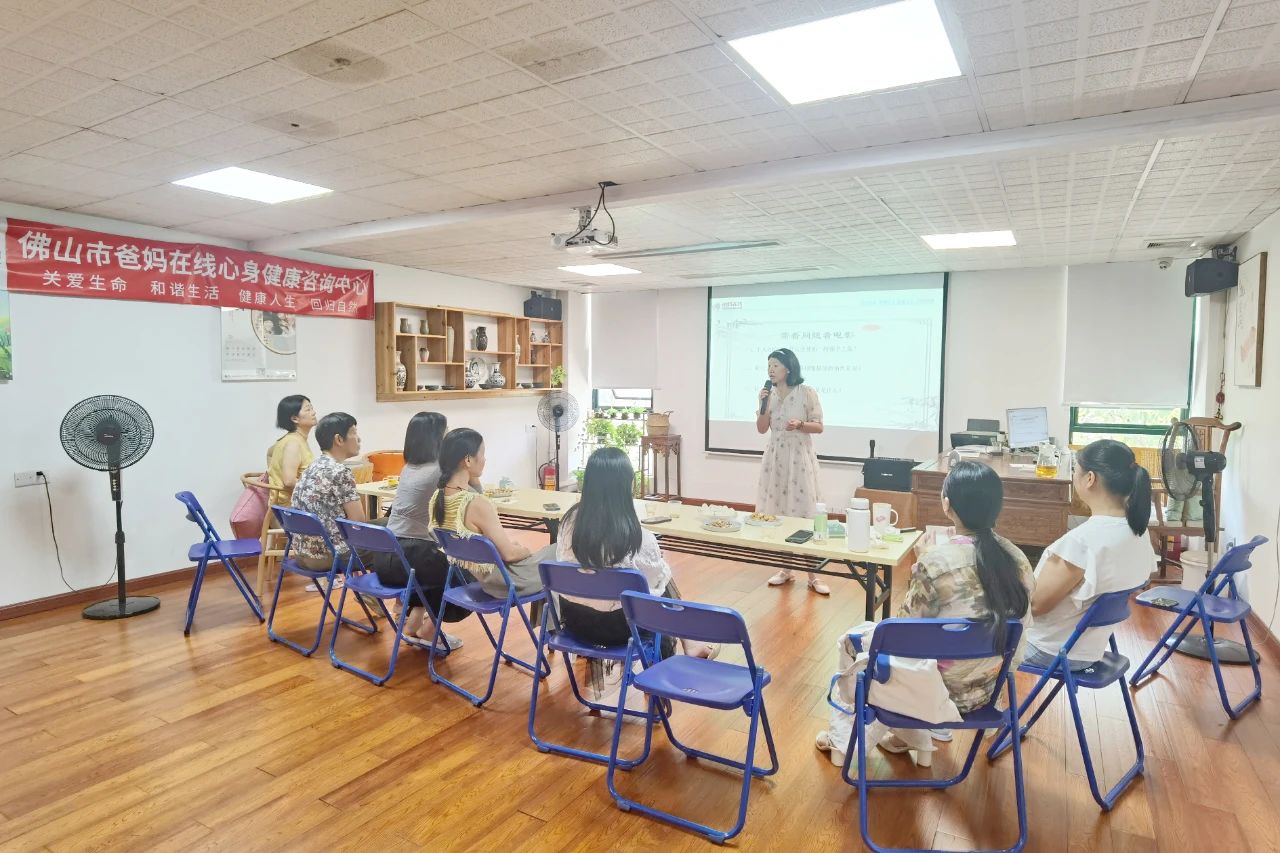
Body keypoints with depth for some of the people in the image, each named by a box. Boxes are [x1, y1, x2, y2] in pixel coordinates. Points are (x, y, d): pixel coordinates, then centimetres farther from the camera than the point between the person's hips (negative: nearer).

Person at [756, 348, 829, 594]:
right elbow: (762, 429, 6)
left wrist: (800, 424, -21)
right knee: (778, 512, 6)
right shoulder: (770, 394, 6)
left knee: (804, 511, -6)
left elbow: (819, 427, -3)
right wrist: (763, 405, -8)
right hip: (775, 457, 5)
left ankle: (813, 575, 3)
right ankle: (785, 569, 18)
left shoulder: (806, 393, -7)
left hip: (800, 457, -4)